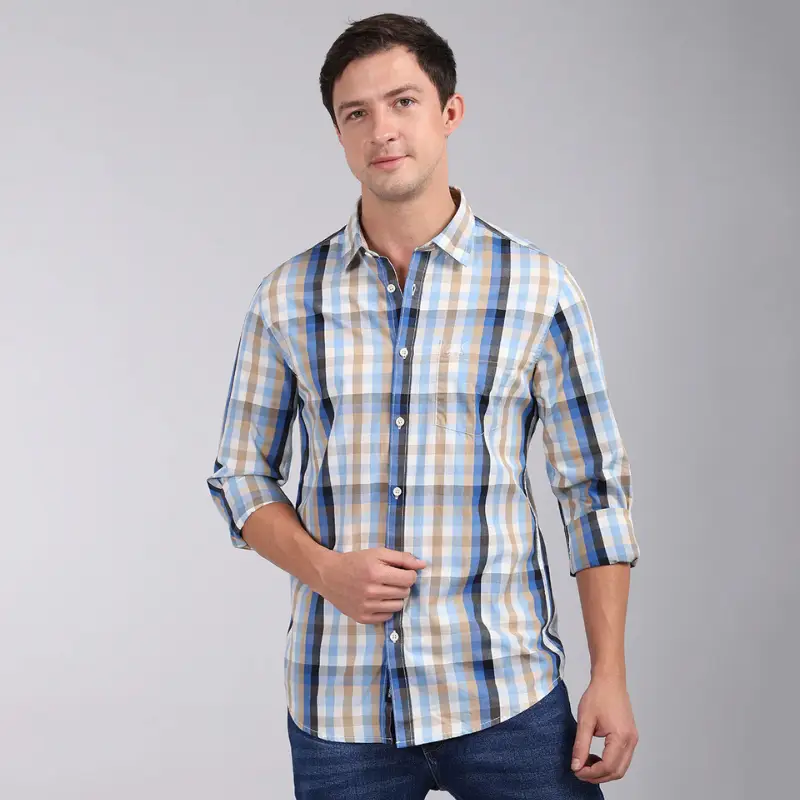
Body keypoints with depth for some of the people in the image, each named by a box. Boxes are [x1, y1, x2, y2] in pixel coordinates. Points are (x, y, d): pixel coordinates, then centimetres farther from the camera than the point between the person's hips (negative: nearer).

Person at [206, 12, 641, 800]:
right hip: (338, 702, 2)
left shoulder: (539, 289, -2)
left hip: (507, 699, -1)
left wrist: (609, 676, -3)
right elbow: (241, 475, 9)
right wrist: (323, 569, -9)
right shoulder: (287, 298, 3)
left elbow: (595, 489, 0)